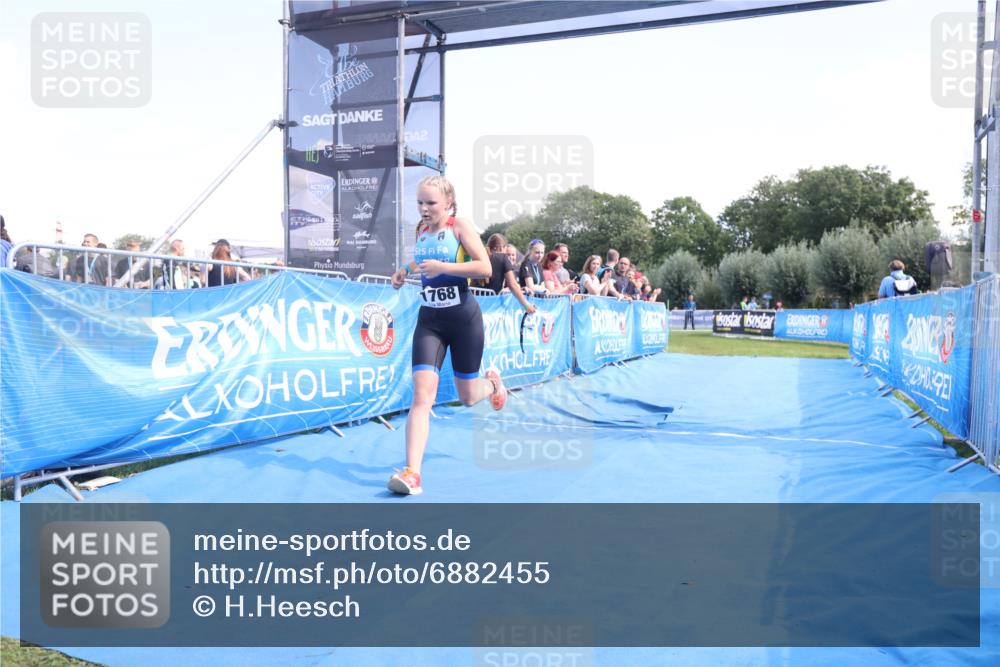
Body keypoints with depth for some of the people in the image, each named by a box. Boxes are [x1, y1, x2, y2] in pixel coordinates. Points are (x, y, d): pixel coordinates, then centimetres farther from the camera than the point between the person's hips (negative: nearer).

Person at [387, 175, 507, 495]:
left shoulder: (460, 226, -8)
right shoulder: (420, 231, 8)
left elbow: (485, 268, -17)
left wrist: (443, 267, -25)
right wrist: (405, 271, 6)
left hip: (463, 318, -3)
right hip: (429, 319, 4)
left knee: (468, 396, 10)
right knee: (422, 393, -14)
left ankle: (492, 380, 48)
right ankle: (412, 473, -17)